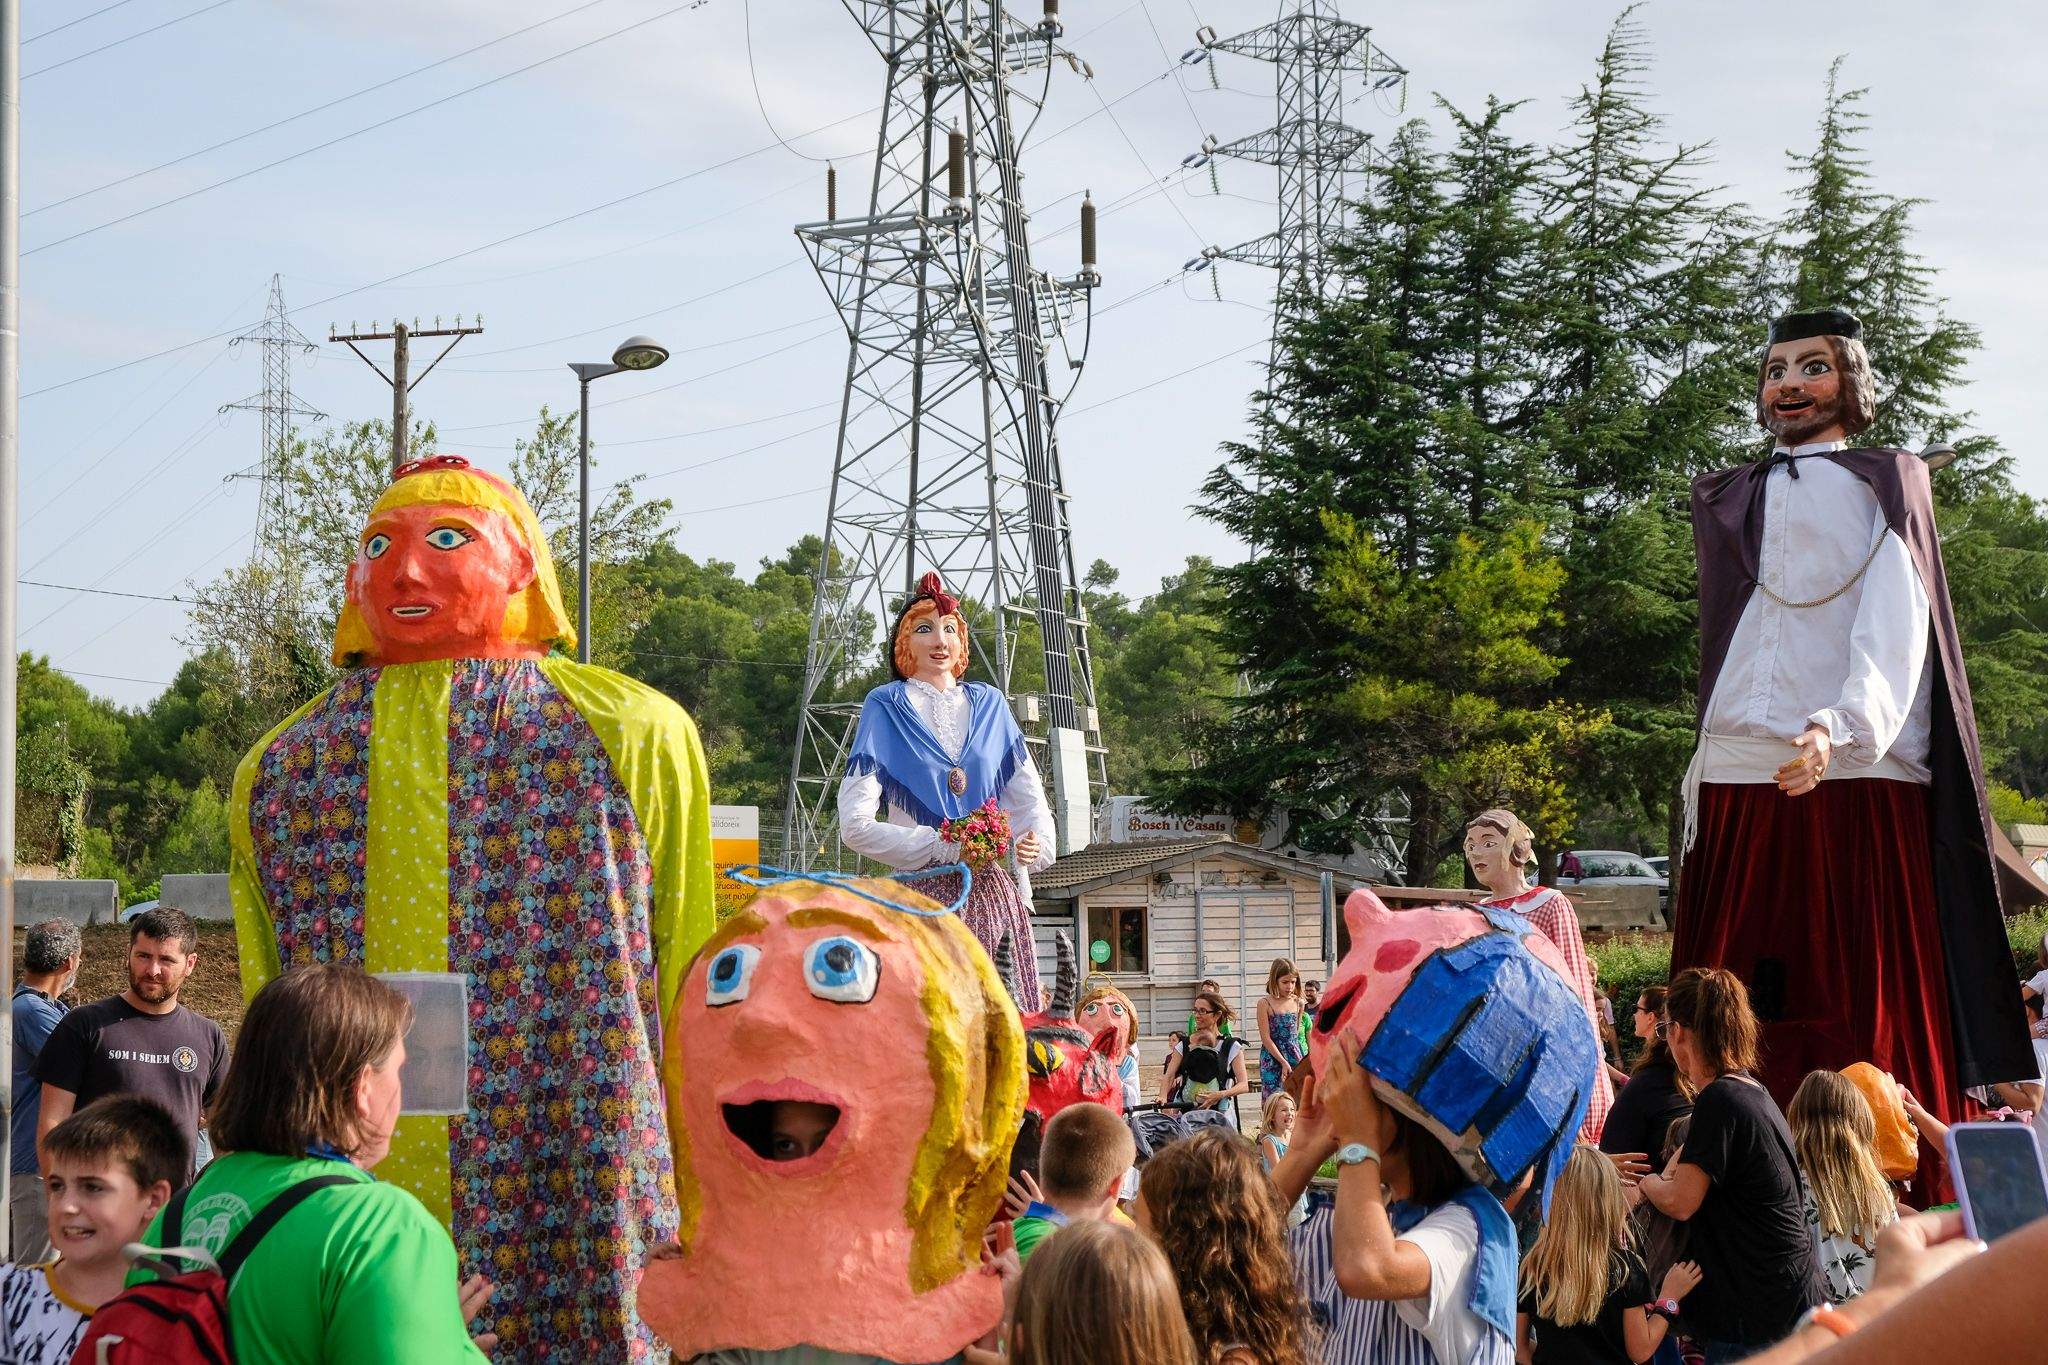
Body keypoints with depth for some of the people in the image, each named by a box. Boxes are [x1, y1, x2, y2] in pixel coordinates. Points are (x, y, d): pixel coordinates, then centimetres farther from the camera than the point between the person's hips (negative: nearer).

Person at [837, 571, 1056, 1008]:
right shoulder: (886, 709, 2)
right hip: (921, 894, -4)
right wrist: (943, 846, -11)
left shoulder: (989, 704, 14)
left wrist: (1036, 845, -3)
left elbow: (1029, 795, 20)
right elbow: (856, 824, -5)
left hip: (992, 894, 4)